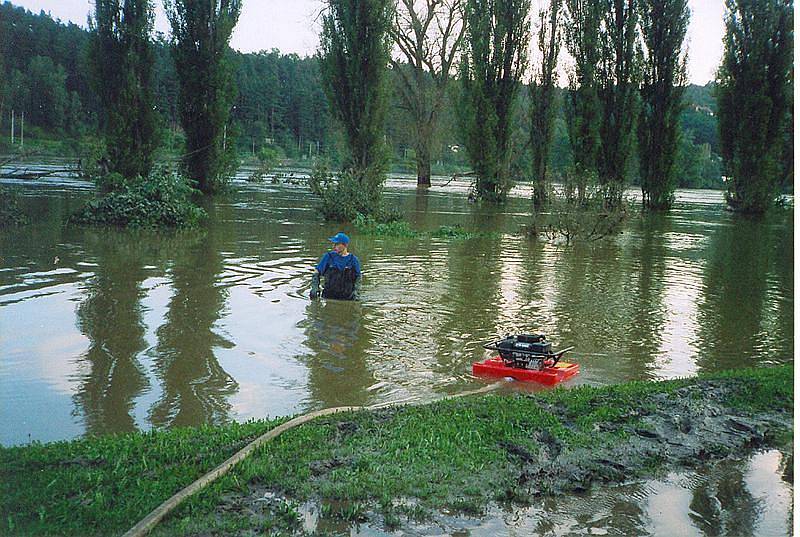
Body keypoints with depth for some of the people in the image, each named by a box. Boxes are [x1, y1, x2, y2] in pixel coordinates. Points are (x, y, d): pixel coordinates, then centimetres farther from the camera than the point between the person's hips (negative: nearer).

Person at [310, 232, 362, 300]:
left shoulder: (353, 259, 3)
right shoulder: (328, 256, 4)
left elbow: (358, 278, 8)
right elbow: (317, 272, 7)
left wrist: (356, 293, -5)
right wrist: (314, 288, -6)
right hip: (329, 296, 1)